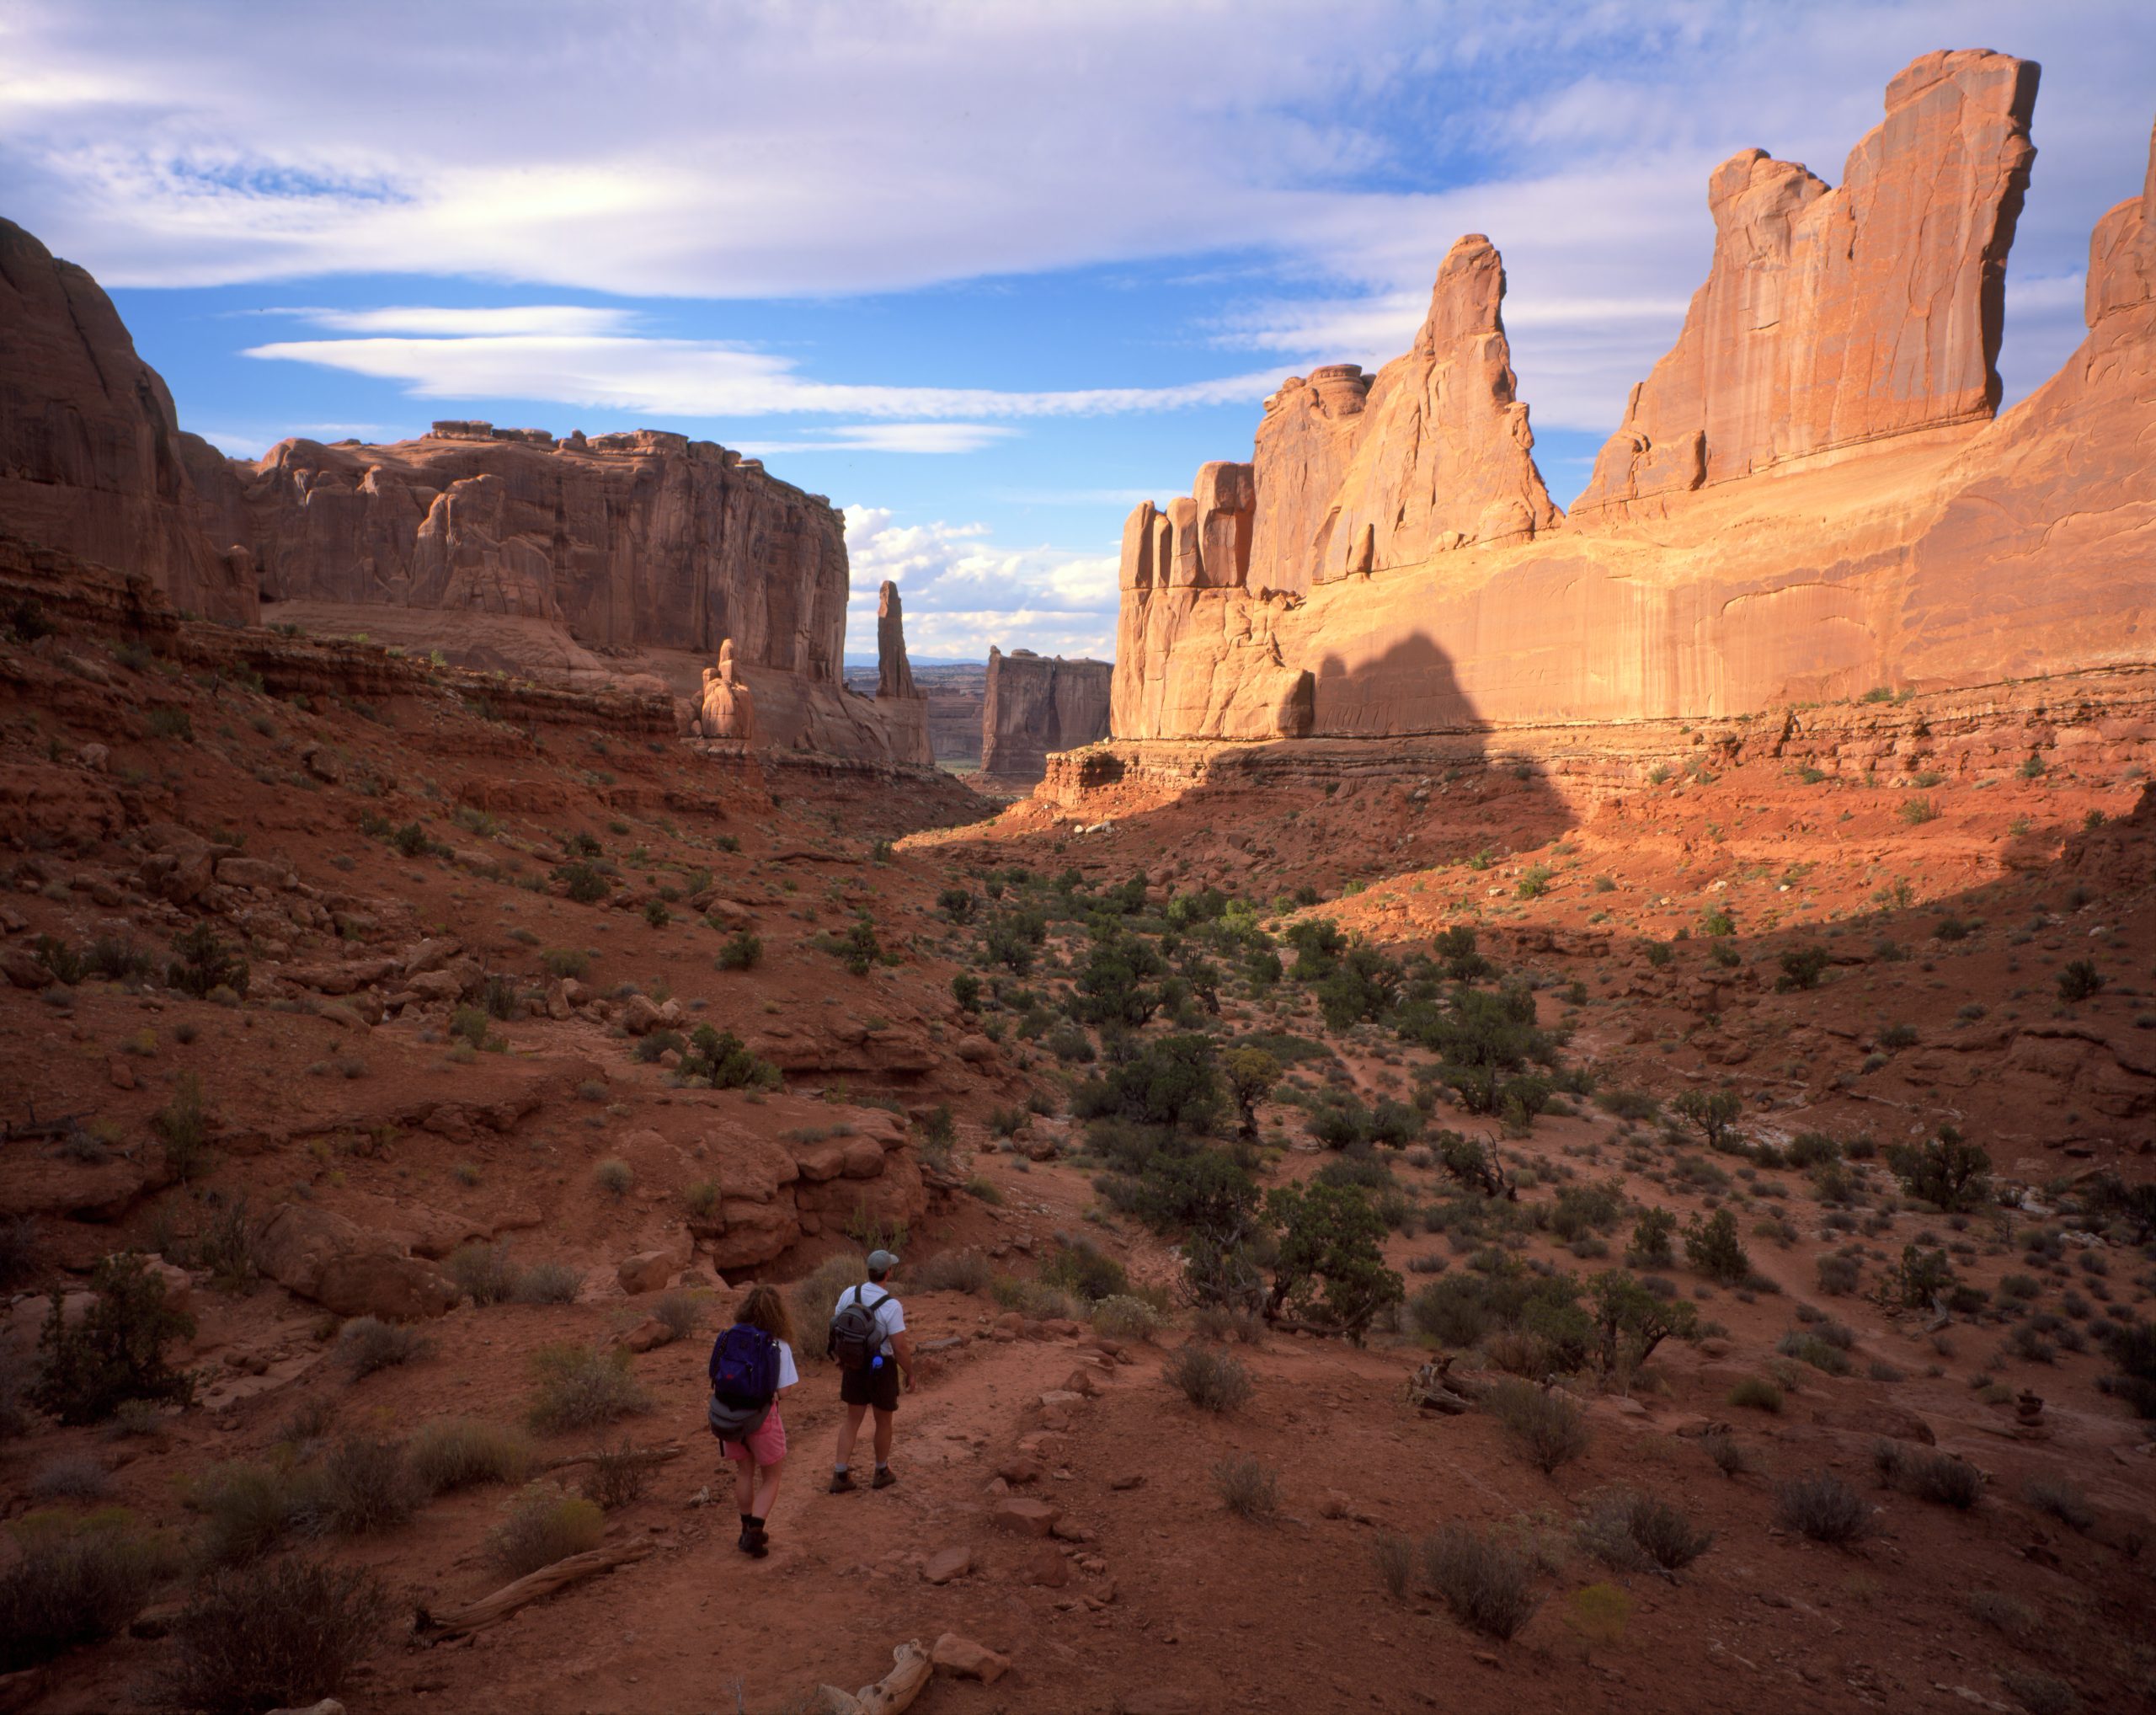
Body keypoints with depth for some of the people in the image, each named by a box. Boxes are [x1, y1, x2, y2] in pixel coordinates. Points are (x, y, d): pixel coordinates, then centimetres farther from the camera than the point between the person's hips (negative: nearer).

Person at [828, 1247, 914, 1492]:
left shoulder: (849, 1293, -10)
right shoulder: (892, 1306, -26)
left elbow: (835, 1328, 1)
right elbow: (901, 1347, -23)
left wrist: (842, 1359, 17)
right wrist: (910, 1374, -7)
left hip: (854, 1366, 4)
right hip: (882, 1369, -4)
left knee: (852, 1420, 17)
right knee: (883, 1421, 17)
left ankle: (840, 1476, 15)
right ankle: (882, 1473, 33)